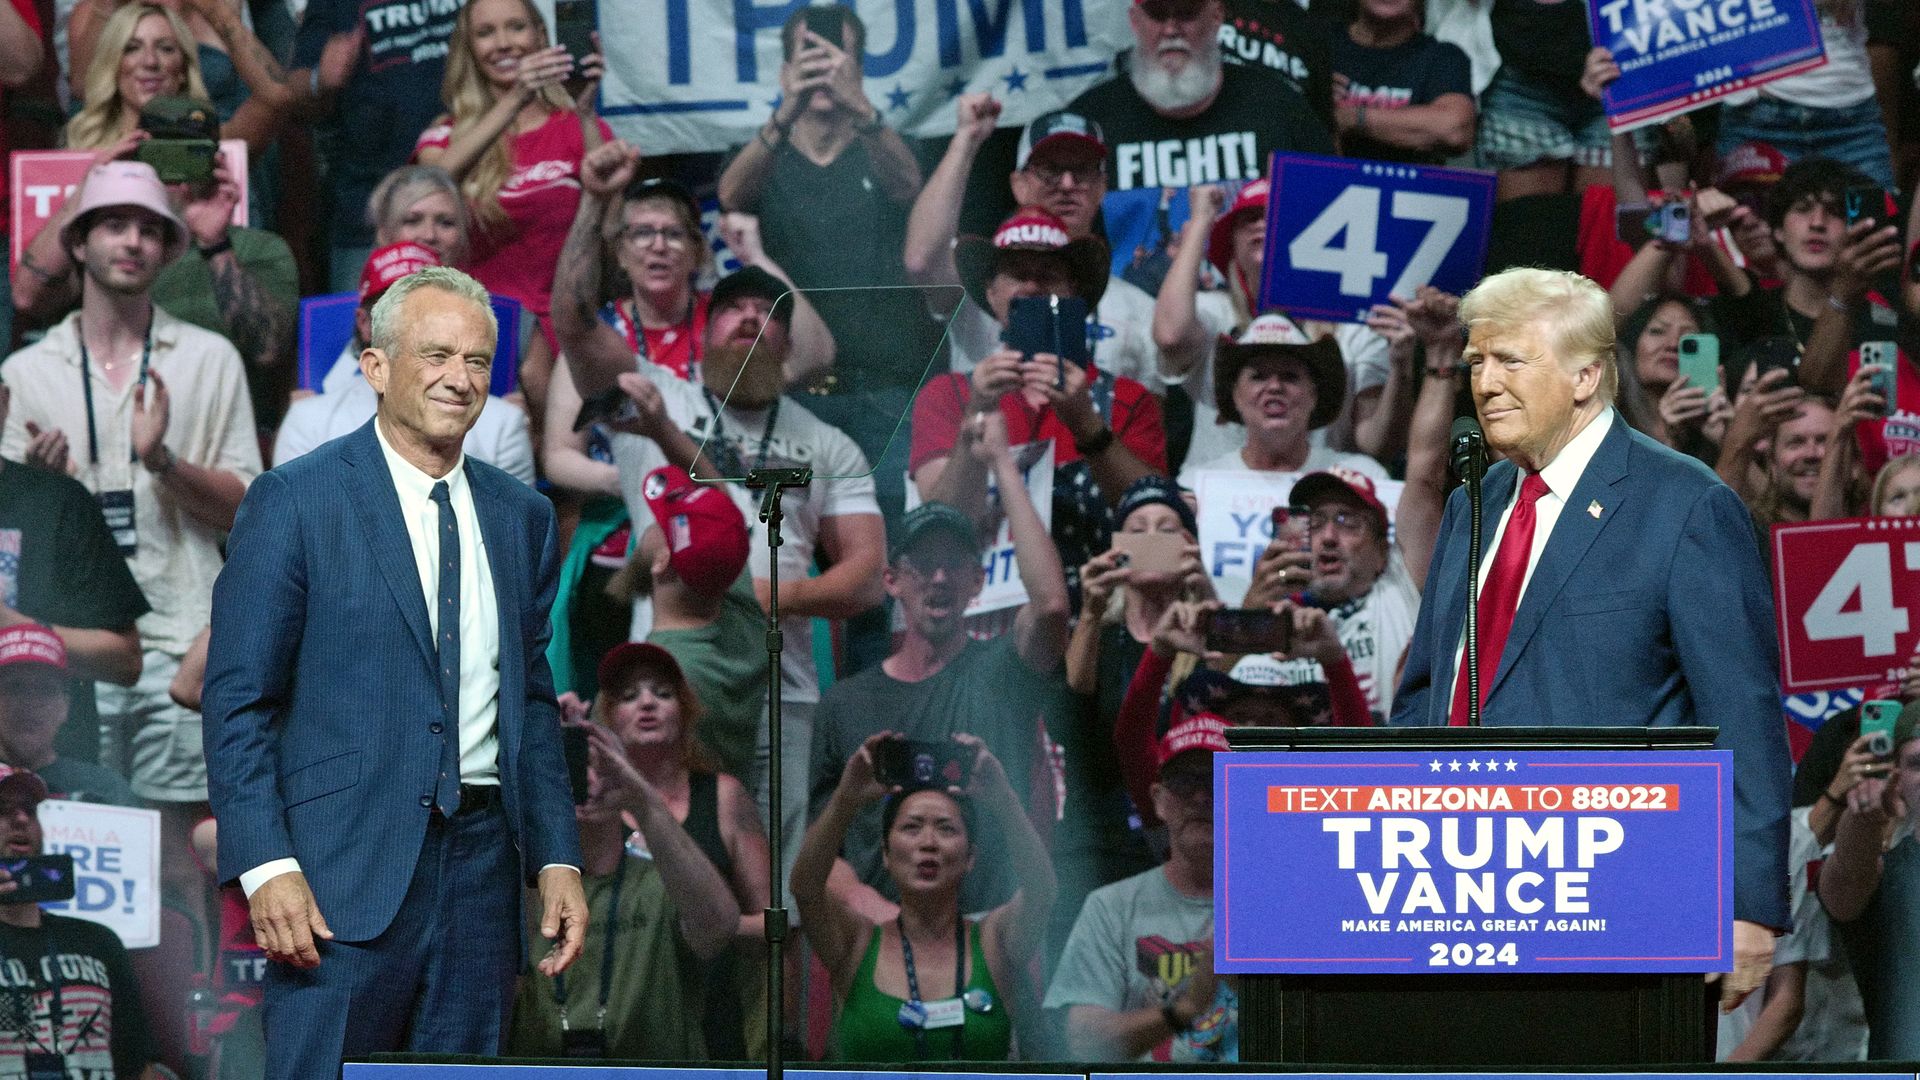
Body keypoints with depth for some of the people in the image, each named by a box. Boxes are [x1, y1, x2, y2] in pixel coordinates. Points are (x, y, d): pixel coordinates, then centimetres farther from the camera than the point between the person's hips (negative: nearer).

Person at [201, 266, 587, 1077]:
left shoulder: (521, 518, 14)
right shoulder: (295, 502, -2)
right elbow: (237, 699, -5)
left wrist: (556, 860, 10)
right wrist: (265, 865, -15)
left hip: (481, 868, 5)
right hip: (344, 870, -5)